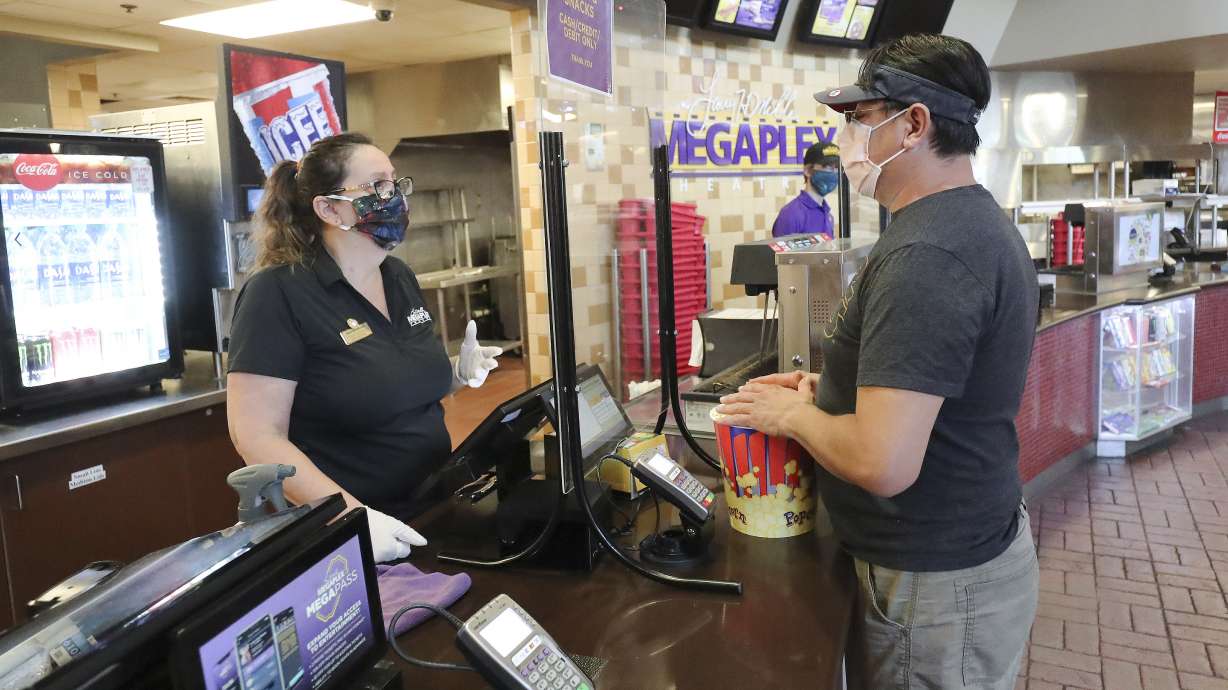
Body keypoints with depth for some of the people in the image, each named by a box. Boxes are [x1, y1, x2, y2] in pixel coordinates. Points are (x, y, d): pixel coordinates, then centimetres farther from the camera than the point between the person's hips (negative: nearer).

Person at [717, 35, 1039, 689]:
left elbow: (882, 463, -33)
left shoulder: (923, 255, -27)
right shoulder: (978, 220, 7)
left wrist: (794, 414, -15)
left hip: (936, 587, -9)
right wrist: (830, 388, 8)